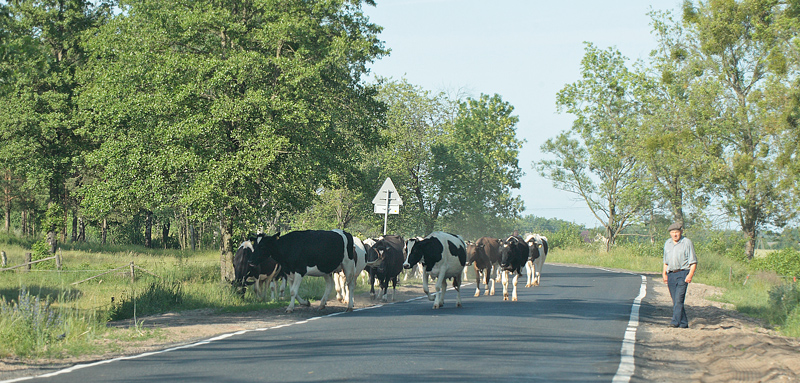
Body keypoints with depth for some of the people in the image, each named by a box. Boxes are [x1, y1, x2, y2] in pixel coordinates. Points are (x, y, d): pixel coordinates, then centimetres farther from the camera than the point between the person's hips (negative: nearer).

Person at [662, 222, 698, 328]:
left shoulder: (687, 243, -1)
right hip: (671, 274, 6)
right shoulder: (667, 243, 15)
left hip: (682, 273, -6)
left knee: (679, 299, -16)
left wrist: (690, 275, -14)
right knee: (675, 301, 5)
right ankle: (684, 323, 12)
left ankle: (675, 321, -23)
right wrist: (664, 273, 14)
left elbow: (693, 262, -3)